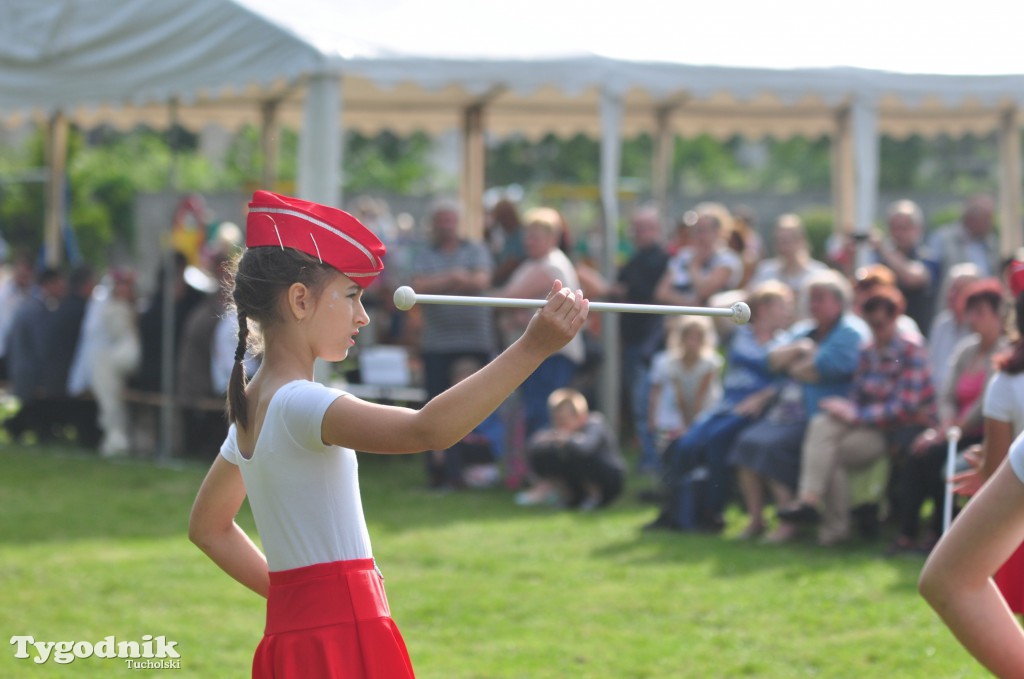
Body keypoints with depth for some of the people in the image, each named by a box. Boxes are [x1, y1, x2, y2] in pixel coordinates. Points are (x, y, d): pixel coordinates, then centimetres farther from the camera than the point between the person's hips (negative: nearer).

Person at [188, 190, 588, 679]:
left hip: (293, 634, 10)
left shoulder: (250, 407, 12)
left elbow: (207, 527, 25)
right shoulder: (299, 404, -18)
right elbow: (428, 430, -33)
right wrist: (532, 348, -35)